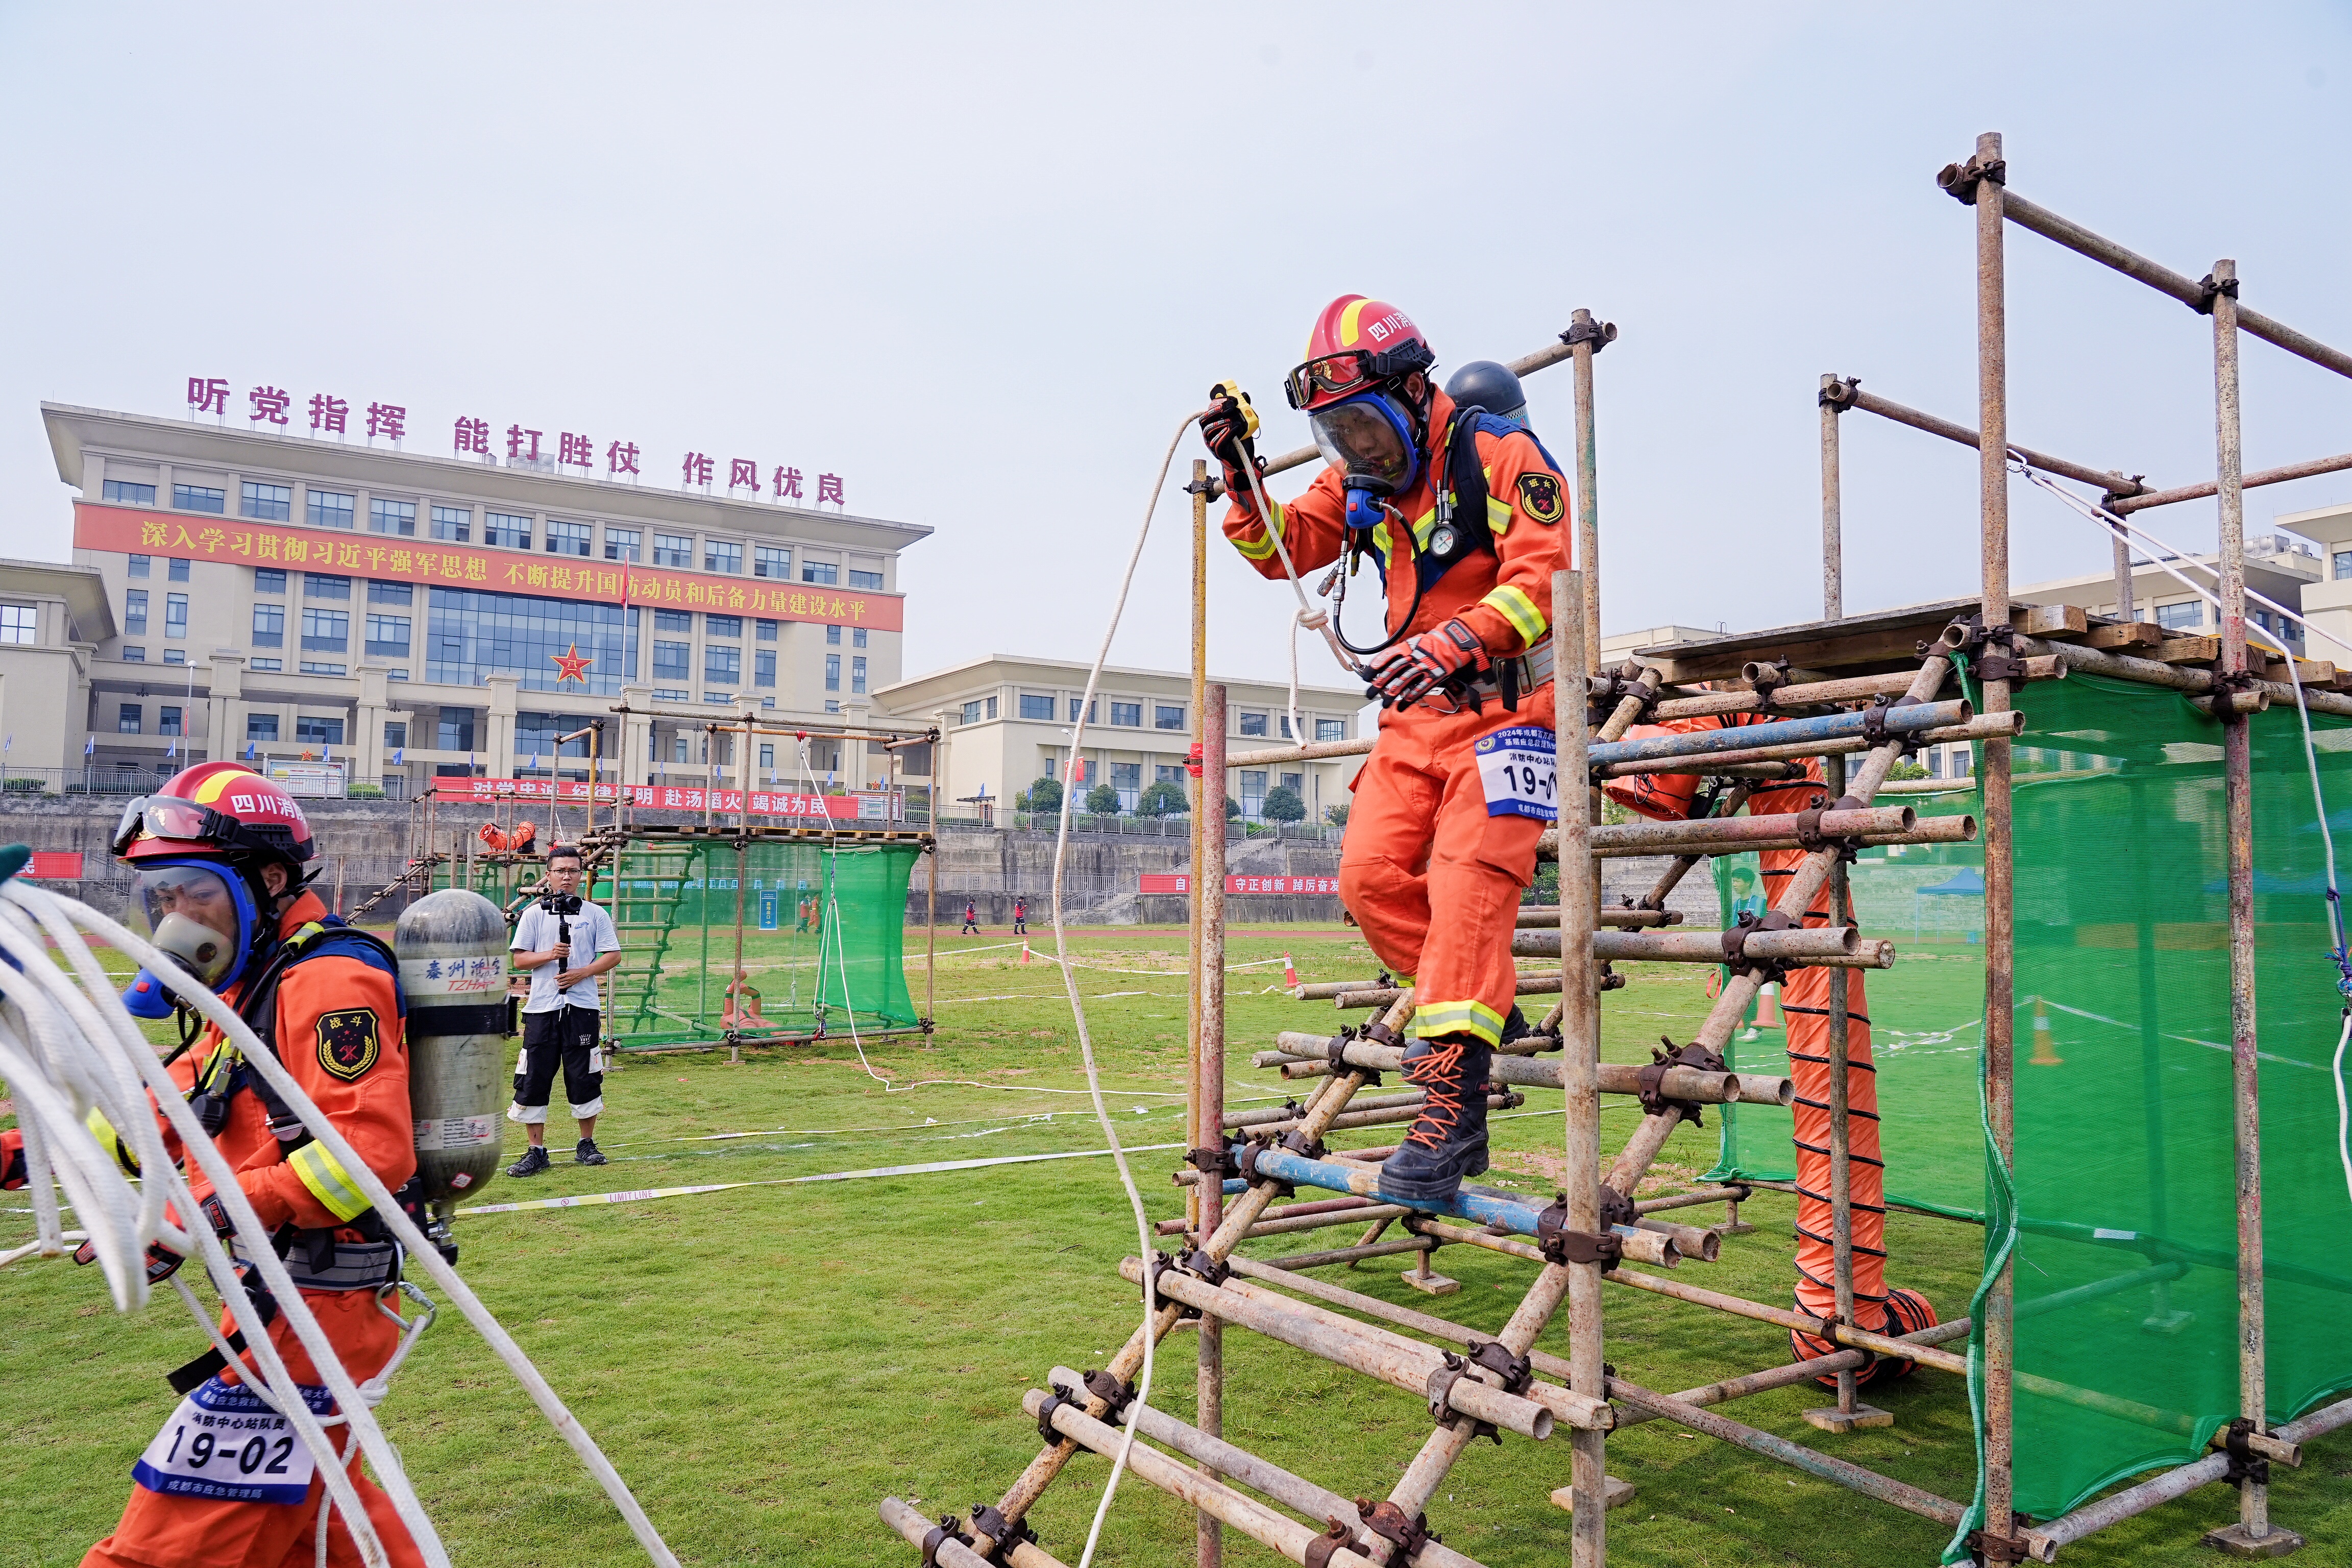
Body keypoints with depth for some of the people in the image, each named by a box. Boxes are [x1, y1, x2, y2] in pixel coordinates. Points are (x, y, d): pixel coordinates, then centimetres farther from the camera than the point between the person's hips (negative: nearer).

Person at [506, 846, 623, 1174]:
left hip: (582, 1007, -1)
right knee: (533, 1079, 0)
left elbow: (613, 956, 3)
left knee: (585, 1077, 3)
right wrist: (550, 955, -14)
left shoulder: (595, 914, 6)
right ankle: (537, 1152, 9)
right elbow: (519, 959, 4)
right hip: (541, 1008, 1)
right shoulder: (534, 914, 8)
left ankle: (587, 1144, 19)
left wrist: (581, 973, -11)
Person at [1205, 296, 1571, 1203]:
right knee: (1371, 875, -6)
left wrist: (1450, 642, -34)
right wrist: (1240, 473, -1)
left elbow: (1542, 581, -20)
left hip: (1504, 708, -7)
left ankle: (1451, 1102, -20)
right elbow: (1281, 548, 15)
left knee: (1467, 881, -20)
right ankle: (1478, 1009, 14)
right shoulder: (1358, 483, 11)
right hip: (1415, 718, 7)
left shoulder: (1501, 457, -10)